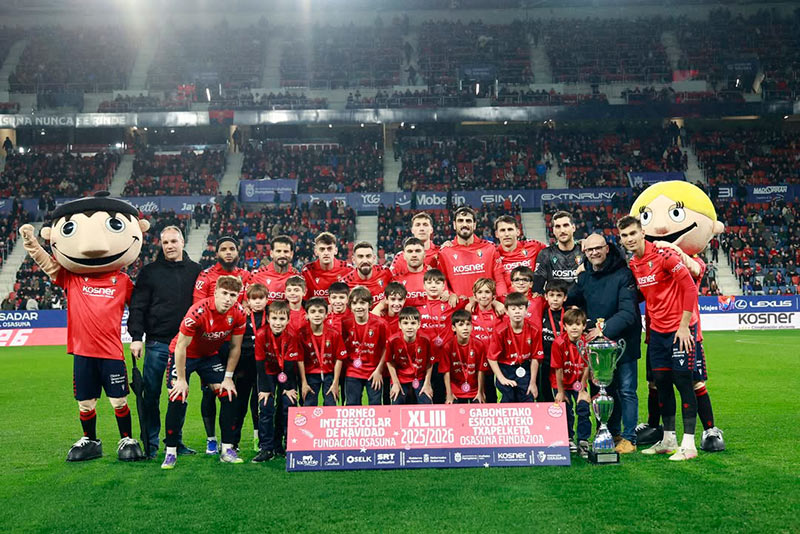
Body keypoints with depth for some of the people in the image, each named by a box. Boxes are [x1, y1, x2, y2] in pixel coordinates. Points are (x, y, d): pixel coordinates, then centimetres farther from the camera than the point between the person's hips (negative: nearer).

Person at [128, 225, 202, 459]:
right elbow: (138, 306, 0)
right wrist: (136, 337, -9)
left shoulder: (196, 271, 8)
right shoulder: (150, 271, 3)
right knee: (151, 395, 2)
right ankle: (150, 443, 13)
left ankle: (175, 440, 21)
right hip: (157, 344, -2)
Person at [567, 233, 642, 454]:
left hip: (623, 340, -5)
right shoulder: (584, 278, 8)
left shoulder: (623, 274, -10)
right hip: (596, 343, 5)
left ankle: (629, 438, 8)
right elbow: (570, 302, 17)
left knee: (626, 390, 0)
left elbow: (628, 312, -17)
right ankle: (612, 434, 24)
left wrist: (605, 328, -26)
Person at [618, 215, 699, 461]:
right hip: (657, 330, 7)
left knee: (683, 381, -3)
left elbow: (690, 288, -16)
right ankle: (668, 439, 21)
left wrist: (684, 326, -16)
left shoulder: (663, 255, -15)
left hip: (679, 330, -7)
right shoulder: (632, 265, 7)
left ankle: (689, 444, 4)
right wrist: (651, 324, 10)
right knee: (661, 382, 10)